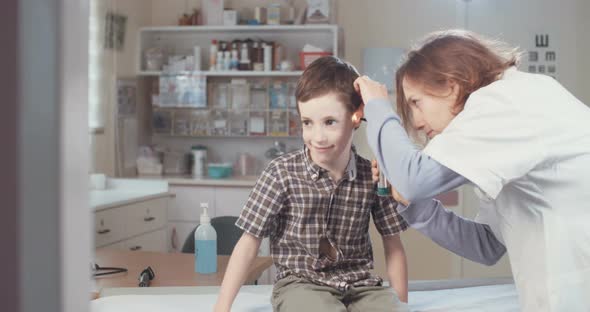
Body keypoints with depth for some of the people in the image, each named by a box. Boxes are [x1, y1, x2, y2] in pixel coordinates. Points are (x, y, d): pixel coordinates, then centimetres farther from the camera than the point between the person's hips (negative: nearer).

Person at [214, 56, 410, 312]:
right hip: (300, 284, -3)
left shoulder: (373, 176, -3)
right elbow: (249, 242, -6)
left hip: (359, 284, 3)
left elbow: (393, 245, 7)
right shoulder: (282, 173, -9)